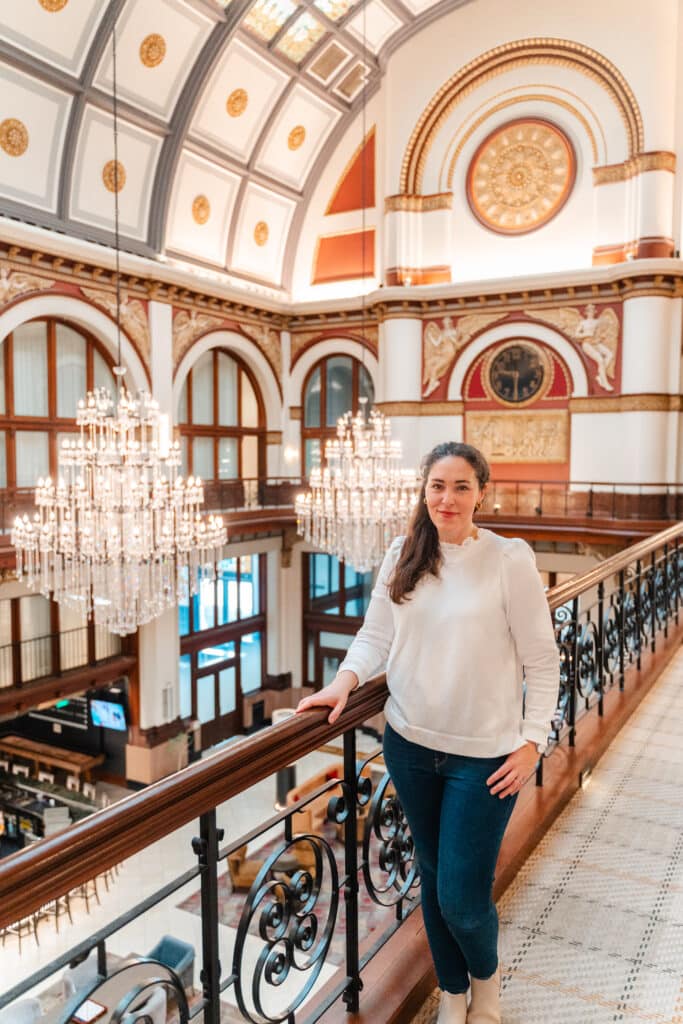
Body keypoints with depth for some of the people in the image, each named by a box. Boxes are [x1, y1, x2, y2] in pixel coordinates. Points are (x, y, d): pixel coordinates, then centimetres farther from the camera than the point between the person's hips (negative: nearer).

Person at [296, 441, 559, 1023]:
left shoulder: (510, 560, -12)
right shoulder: (402, 555, -1)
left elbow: (542, 662, -7)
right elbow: (376, 637, 2)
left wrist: (533, 741, -10)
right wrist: (346, 680, -15)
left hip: (484, 754, -3)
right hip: (410, 744, 4)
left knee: (461, 897, 2)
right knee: (433, 878, 19)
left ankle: (487, 976, 38)